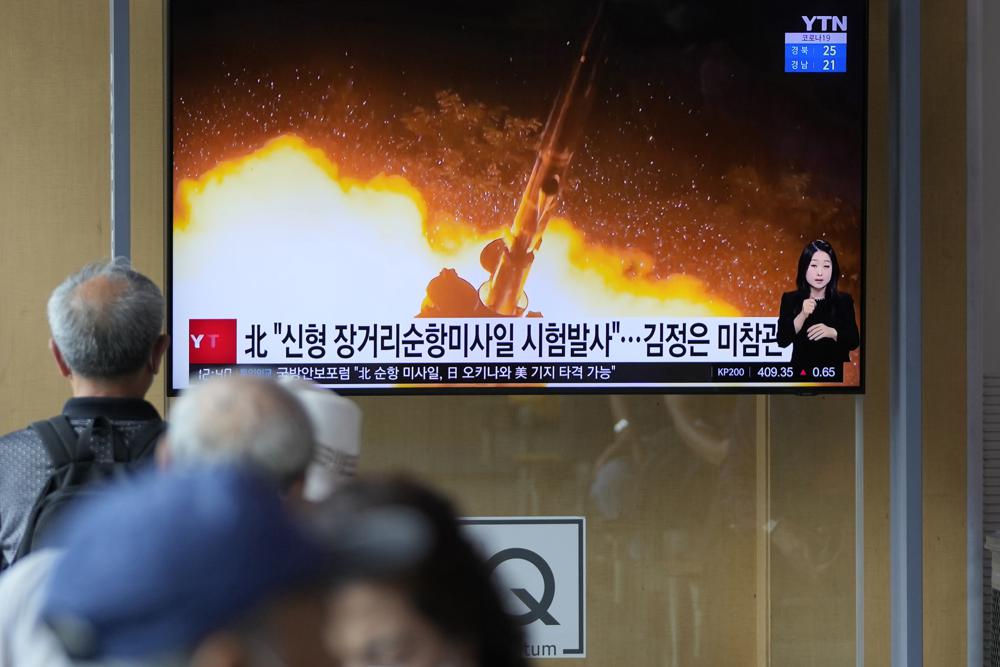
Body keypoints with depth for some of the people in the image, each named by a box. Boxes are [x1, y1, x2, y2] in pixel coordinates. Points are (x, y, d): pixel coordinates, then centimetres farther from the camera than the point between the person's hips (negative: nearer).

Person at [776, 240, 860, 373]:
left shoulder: (844, 301, 5)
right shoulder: (790, 299, 4)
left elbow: (854, 341, 1)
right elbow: (782, 341, -4)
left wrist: (832, 333, -17)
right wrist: (802, 316, -17)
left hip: (836, 371, 0)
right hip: (803, 371, 0)